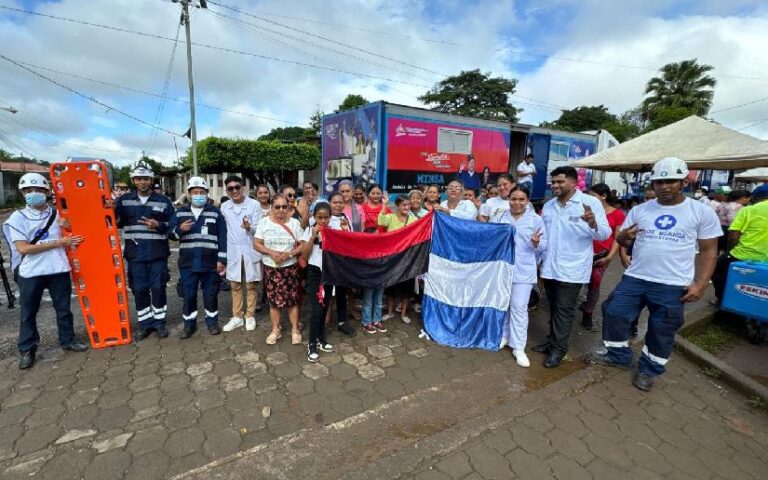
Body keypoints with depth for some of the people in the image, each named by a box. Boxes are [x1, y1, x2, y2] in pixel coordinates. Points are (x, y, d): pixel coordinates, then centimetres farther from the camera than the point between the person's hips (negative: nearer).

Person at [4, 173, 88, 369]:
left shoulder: (58, 214, 6)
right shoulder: (18, 217, -2)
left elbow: (72, 235, 17)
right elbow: (23, 248, -11)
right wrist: (57, 243, -15)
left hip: (59, 269, 2)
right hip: (30, 273, -2)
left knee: (64, 308, 12)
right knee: (28, 312, 10)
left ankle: (68, 340, 28)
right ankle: (27, 350, 23)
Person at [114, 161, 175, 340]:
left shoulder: (163, 201, 3)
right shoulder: (124, 200, 7)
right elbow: (116, 223, 6)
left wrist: (159, 225, -16)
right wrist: (111, 211, -12)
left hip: (158, 253, -2)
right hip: (135, 253, 2)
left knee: (158, 288, 5)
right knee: (139, 289, 8)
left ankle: (159, 322, 19)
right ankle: (145, 323, 22)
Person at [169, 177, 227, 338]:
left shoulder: (215, 212, 2)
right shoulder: (180, 212, 9)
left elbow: (222, 237, -1)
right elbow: (170, 233, 9)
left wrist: (221, 259, -7)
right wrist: (179, 229, -15)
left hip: (210, 262, -2)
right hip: (187, 263, 2)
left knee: (210, 294, 8)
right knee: (188, 295, 9)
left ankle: (212, 321, 24)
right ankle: (189, 323, 24)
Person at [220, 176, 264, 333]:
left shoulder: (254, 204, -7)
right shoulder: (224, 206, 5)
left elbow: (258, 228, -9)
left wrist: (249, 227, -31)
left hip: (251, 250, -3)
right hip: (233, 251, 3)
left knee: (251, 284, 6)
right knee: (235, 285, 11)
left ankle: (250, 316, 20)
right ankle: (237, 316, 24)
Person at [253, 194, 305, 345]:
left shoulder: (295, 222, -2)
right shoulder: (264, 222, -2)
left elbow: (303, 245, -3)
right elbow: (256, 244, -2)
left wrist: (289, 254, -18)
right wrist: (271, 252, -18)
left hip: (291, 267, 0)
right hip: (271, 268, 1)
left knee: (293, 299, 4)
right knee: (274, 300, 8)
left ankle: (295, 329, 19)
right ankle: (275, 330, 24)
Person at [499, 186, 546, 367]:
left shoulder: (536, 220, -3)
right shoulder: (501, 217, 4)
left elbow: (544, 245, -2)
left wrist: (536, 243, -22)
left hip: (523, 271, -3)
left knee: (519, 308, -2)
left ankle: (518, 347, 9)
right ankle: (503, 335, 35)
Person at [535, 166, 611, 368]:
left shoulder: (591, 203, -9)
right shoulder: (548, 205, 8)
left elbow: (605, 234, -14)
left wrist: (593, 223, -36)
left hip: (572, 269, -5)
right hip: (549, 267, 5)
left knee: (564, 310, 2)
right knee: (554, 307, 16)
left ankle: (558, 348, 14)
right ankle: (553, 340, 29)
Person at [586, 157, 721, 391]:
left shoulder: (702, 212, -1)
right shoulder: (639, 210, 5)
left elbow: (708, 251, 1)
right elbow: (622, 241, 11)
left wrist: (700, 284, -8)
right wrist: (624, 237, -15)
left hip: (673, 286, -2)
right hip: (634, 278, 3)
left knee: (662, 331, 11)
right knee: (613, 313, 4)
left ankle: (649, 369, 32)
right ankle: (617, 355, 27)